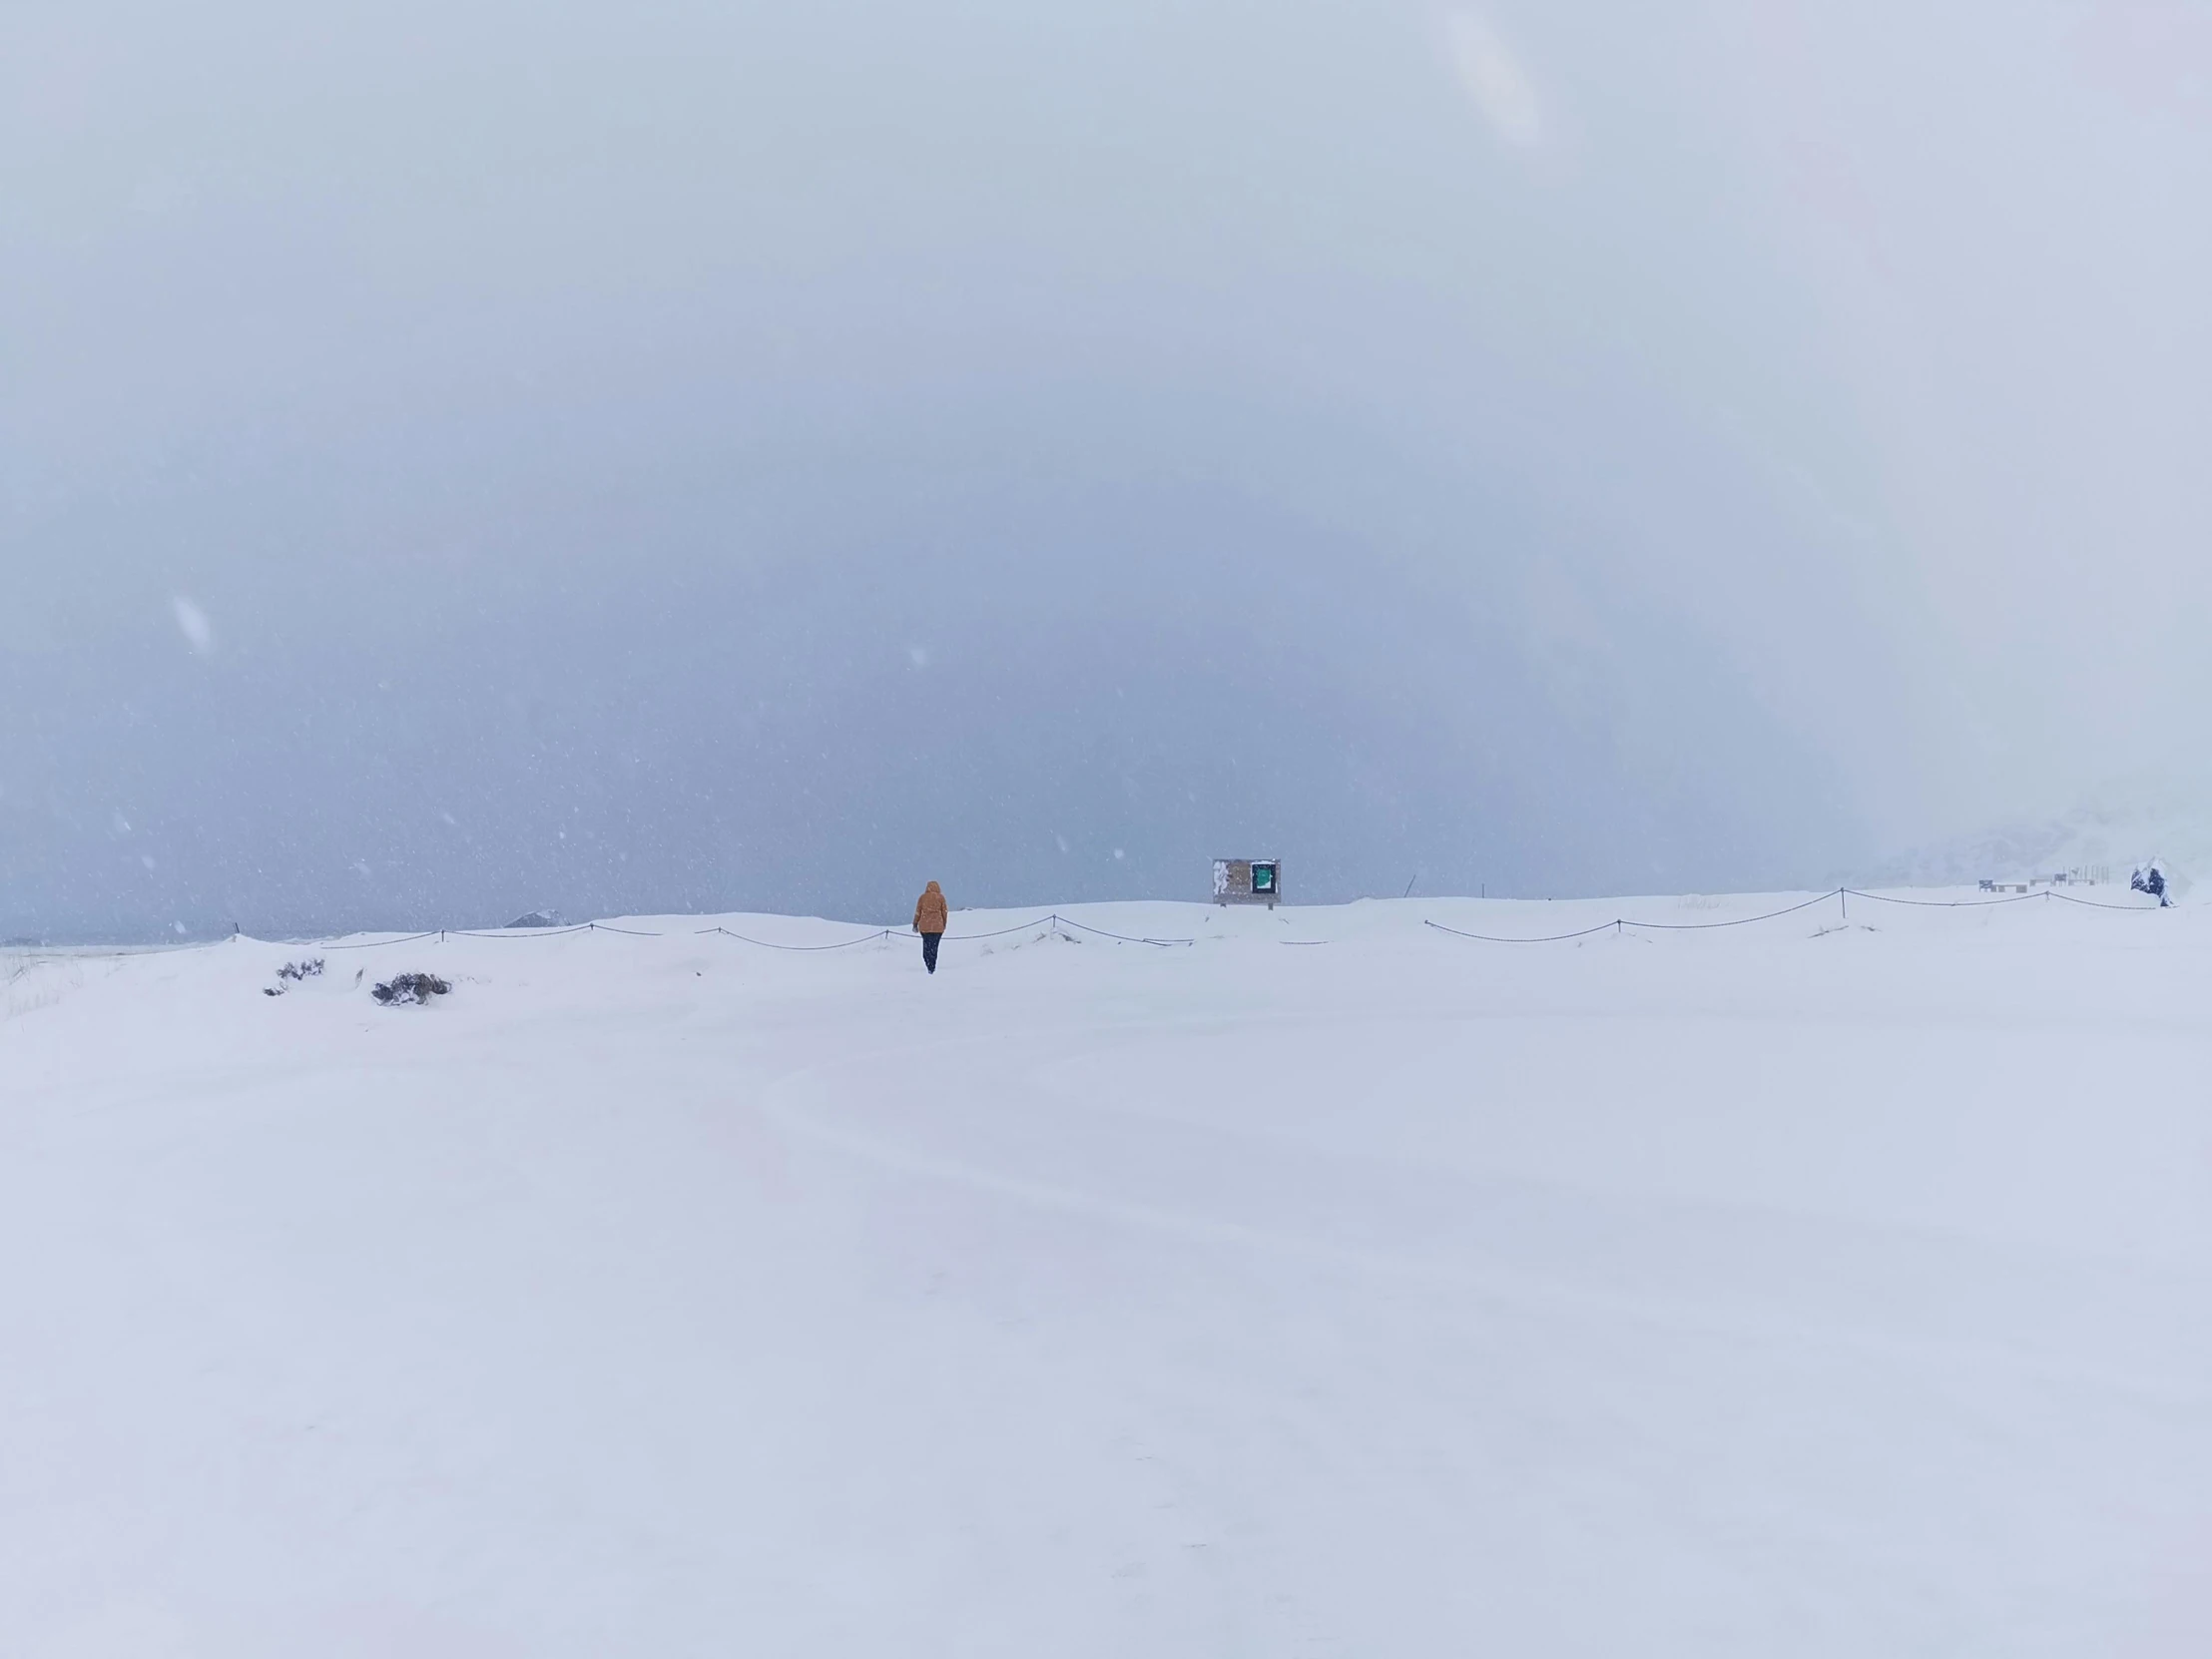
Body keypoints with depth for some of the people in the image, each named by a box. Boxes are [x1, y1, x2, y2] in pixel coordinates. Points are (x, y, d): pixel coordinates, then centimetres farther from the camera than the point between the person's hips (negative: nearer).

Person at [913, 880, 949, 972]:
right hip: (937, 927, 0)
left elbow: (918, 912, 4)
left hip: (924, 926, 0)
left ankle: (928, 964, -5)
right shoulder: (941, 897, 1)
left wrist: (915, 924, 11)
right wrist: (944, 925, 13)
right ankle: (932, 967, 3)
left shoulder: (923, 897, 3)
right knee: (934, 946, 6)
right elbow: (945, 912, 3)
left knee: (926, 945, 10)